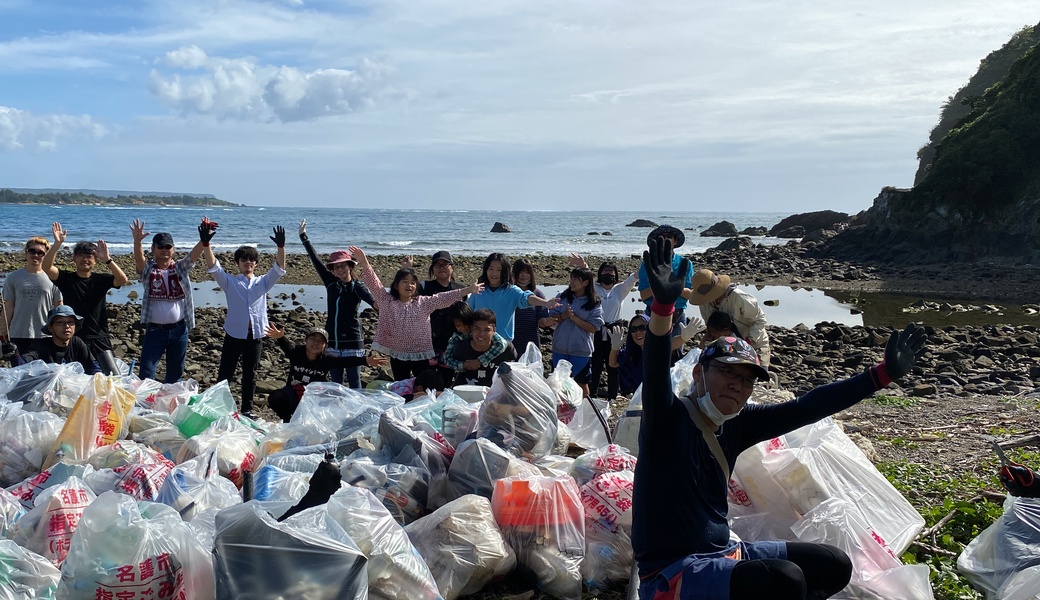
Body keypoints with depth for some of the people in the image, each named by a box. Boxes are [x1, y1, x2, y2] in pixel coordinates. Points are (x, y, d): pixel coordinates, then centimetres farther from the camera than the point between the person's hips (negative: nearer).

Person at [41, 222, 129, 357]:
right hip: (73, 338, 0)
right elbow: (46, 267, -14)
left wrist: (107, 260, -28)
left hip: (99, 339, 1)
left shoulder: (100, 279, 2)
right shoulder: (66, 279, 3)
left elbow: (123, 280, -15)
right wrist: (57, 243, -26)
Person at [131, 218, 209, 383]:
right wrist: (137, 241, -42)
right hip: (154, 330, -2)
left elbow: (194, 255, -13)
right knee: (146, 375, -2)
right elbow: (139, 258, -21)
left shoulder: (181, 268, 3)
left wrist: (204, 241, -34)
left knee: (175, 374, 13)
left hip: (179, 329, 2)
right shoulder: (147, 270, -1)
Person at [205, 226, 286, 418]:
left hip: (255, 336, 2)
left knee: (250, 375, 11)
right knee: (225, 374, 3)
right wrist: (206, 244, -23)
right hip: (234, 335, -2)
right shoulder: (229, 282, 5)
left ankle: (247, 409, 22)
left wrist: (281, 247, -19)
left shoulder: (263, 282, 10)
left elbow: (278, 270, -3)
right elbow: (213, 267, -8)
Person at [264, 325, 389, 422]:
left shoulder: (327, 359, -17)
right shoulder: (296, 352, -16)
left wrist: (366, 360, -50)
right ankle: (288, 420, 4)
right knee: (275, 398, -25)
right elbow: (287, 346, -38)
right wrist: (280, 337, -64)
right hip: (294, 393, 0)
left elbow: (345, 361, -32)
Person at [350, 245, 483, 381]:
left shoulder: (424, 303, 2)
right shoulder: (386, 300, -1)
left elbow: (445, 298, -3)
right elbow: (373, 283, -10)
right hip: (398, 354, 0)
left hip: (422, 354, 0)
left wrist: (468, 290, -12)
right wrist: (364, 262, -24)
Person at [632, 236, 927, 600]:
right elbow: (656, 370, -34)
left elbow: (805, 409, 5)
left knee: (835, 566, 10)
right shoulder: (668, 418, -15)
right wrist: (663, 304, -52)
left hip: (722, 555, 8)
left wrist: (884, 374, 3)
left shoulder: (736, 425, 4)